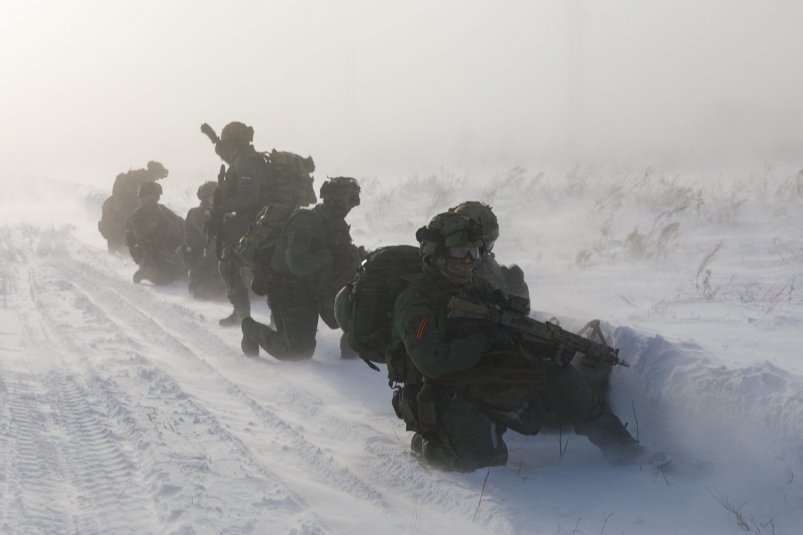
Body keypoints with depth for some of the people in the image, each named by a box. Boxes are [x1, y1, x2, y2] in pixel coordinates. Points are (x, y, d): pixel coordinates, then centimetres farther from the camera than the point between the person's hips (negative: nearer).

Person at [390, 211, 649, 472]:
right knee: (485, 455, -28)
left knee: (558, 377, -7)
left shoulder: (479, 289, 13)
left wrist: (555, 344, -4)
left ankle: (618, 444, 3)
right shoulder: (415, 301, -12)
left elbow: (518, 336, 16)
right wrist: (485, 340, -21)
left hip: (489, 388, 7)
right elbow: (430, 361, -24)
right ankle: (431, 441, 2)